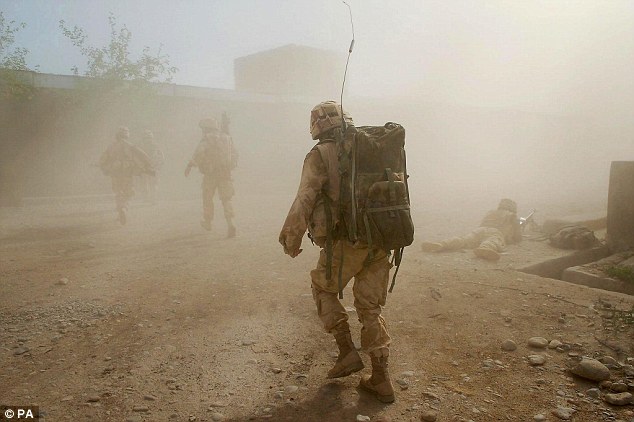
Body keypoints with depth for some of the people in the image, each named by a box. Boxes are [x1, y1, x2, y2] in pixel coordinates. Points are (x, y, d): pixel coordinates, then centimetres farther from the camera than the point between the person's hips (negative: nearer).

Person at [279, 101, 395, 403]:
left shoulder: (320, 156, -5)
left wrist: (291, 239, -4)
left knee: (323, 288, 22)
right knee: (370, 308, 15)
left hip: (345, 242, -5)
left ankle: (347, 351, 15)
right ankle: (381, 381, 18)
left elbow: (304, 200, -14)